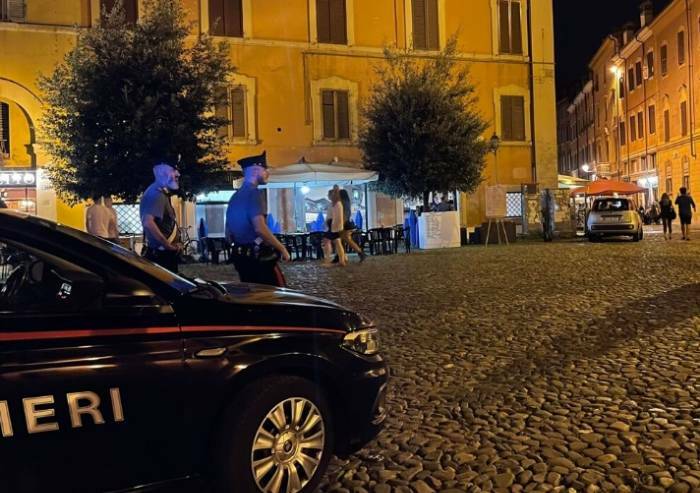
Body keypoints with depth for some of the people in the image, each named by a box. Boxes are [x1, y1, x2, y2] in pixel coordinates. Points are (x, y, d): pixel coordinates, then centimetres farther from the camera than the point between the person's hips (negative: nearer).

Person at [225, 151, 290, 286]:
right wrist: (282, 249, -14)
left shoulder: (234, 197, 15)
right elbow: (260, 228, -23)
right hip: (259, 256, -9)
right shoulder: (253, 193, -12)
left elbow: (228, 233, 20)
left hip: (241, 257, 9)